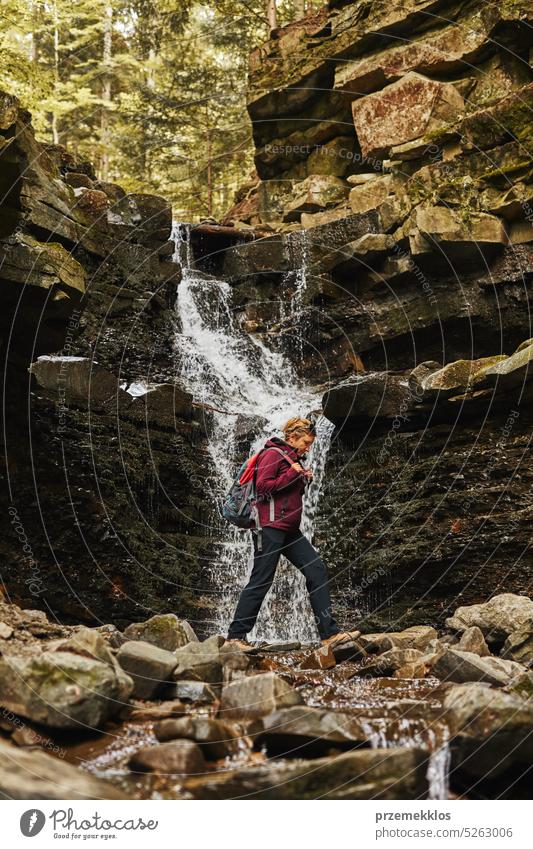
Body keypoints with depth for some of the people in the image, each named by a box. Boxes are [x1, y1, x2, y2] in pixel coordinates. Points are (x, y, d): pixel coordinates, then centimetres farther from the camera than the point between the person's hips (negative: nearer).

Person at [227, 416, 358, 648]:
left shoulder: (293, 458, 21)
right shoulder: (273, 454, -8)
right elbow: (263, 486, -18)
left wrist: (304, 480, 10)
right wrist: (292, 474, -14)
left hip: (290, 529, 9)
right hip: (270, 527, -9)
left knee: (317, 570, 0)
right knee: (261, 580, -7)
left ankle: (329, 632, -1)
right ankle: (236, 635, 0)